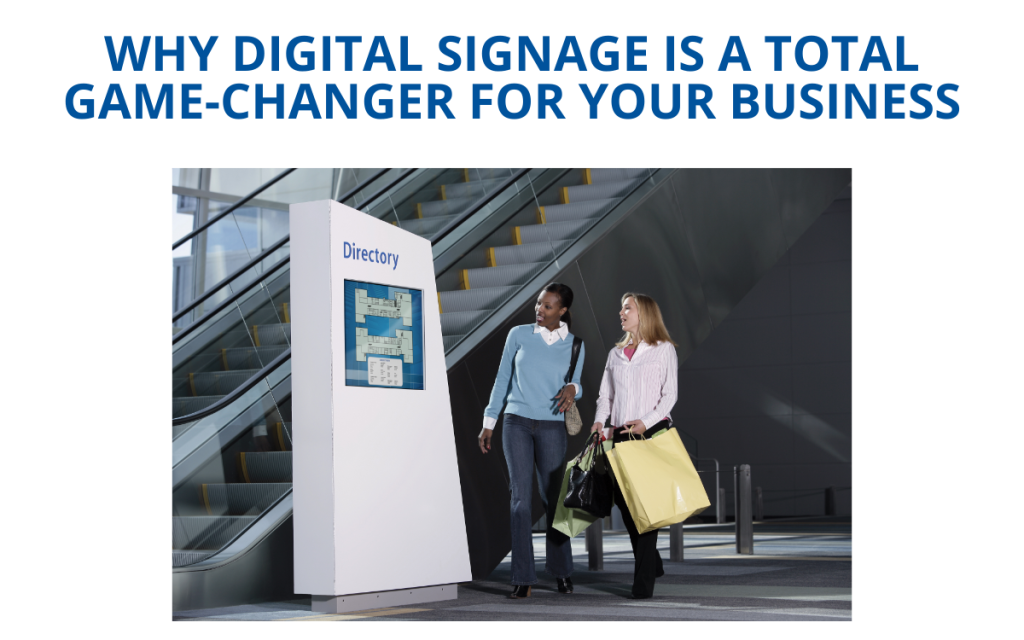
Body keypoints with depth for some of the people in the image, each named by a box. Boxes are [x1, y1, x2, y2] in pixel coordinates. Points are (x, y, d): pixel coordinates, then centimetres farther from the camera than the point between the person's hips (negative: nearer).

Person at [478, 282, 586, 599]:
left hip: (552, 426, 1)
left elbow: (576, 383, 12)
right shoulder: (519, 335, 4)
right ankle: (523, 579, -3)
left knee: (553, 497, 5)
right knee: (521, 497, -5)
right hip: (517, 422, -1)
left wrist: (573, 389, -14)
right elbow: (502, 379, 9)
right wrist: (488, 423, 7)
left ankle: (561, 571, 22)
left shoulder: (574, 345, 6)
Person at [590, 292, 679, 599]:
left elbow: (670, 393, -2)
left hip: (653, 431, -5)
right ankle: (652, 563, 20)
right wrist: (599, 421, -2)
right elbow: (606, 395, 17)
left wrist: (646, 422, -16)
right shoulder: (616, 353, 19)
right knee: (622, 497, 2)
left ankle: (643, 579, -9)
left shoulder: (664, 349, 5)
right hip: (621, 434, 5)